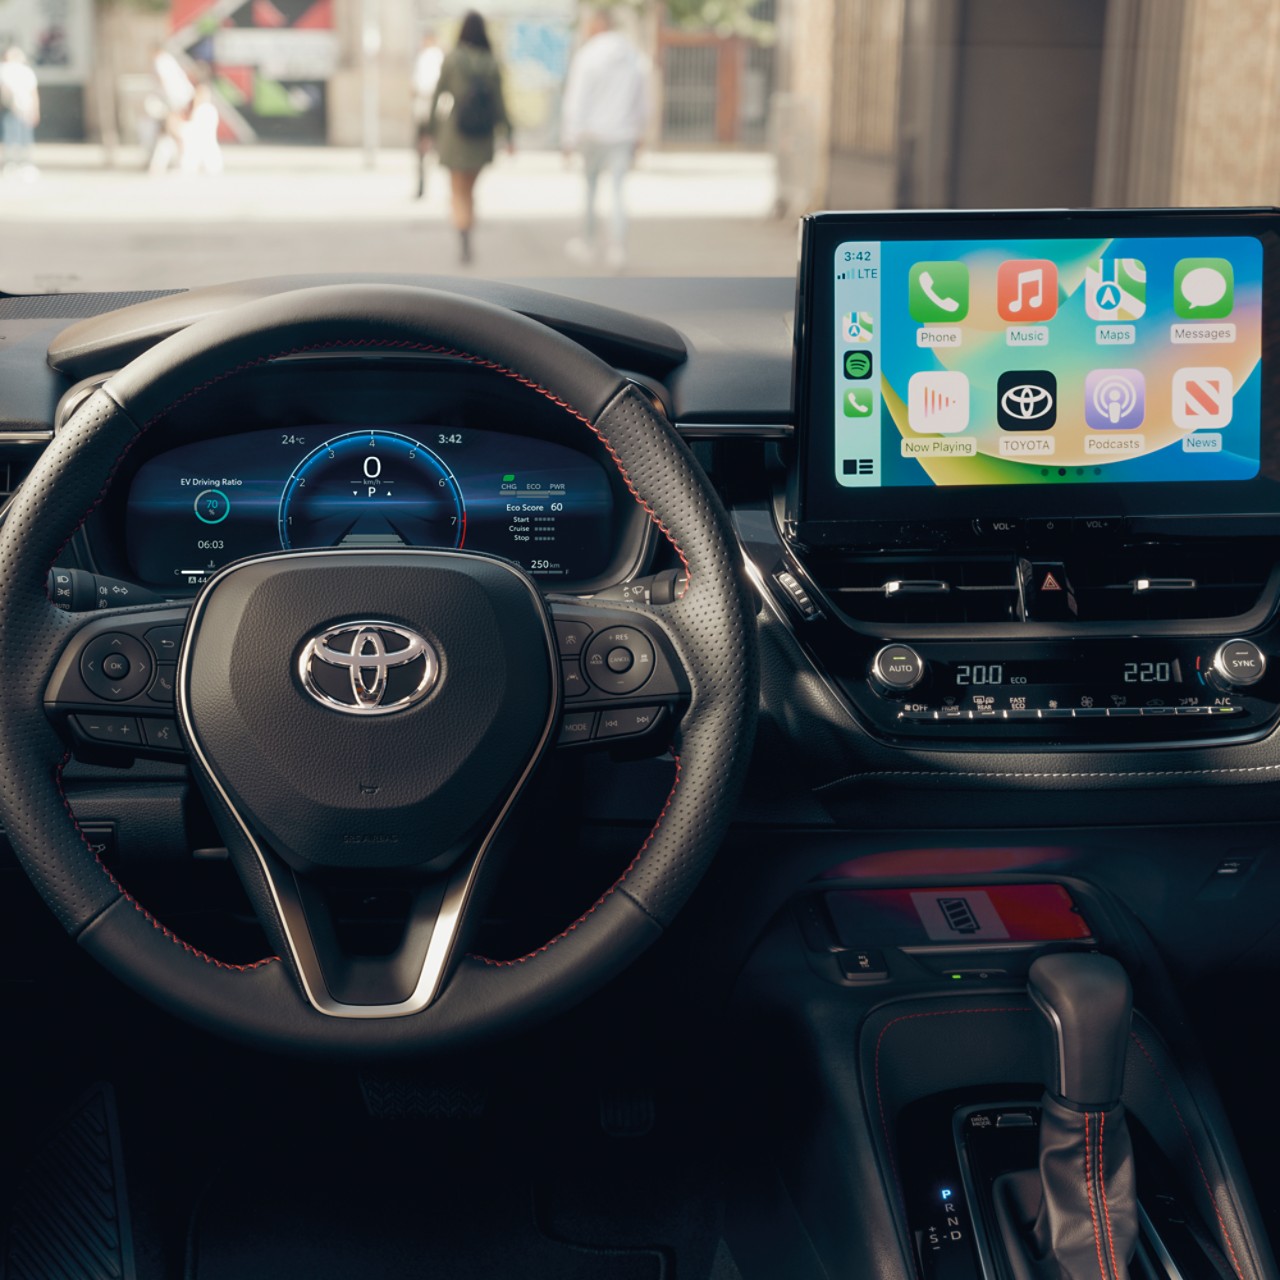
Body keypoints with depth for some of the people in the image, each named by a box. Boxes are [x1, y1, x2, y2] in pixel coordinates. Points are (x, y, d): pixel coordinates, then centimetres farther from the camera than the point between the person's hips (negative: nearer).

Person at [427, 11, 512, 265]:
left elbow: (438, 95, -3)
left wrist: (432, 129, 6)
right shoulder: (491, 63, -2)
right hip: (482, 137, 2)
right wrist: (507, 132, 3)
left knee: (459, 192, 1)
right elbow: (499, 100, -2)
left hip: (455, 133, -2)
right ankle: (465, 242, 21)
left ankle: (464, 242, -17)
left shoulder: (451, 60, -6)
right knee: (470, 188, 18)